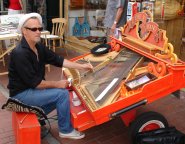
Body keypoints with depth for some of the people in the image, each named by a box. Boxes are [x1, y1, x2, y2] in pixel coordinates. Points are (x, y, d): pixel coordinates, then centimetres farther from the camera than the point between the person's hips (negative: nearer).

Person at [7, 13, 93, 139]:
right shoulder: (20, 54, -26)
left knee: (62, 92, 11)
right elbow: (34, 82, -25)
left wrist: (81, 66, -2)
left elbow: (58, 60, 5)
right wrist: (57, 84, -14)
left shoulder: (39, 47, 1)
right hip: (22, 94, -9)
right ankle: (66, 130, 3)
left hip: (32, 89, 9)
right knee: (62, 93, -16)